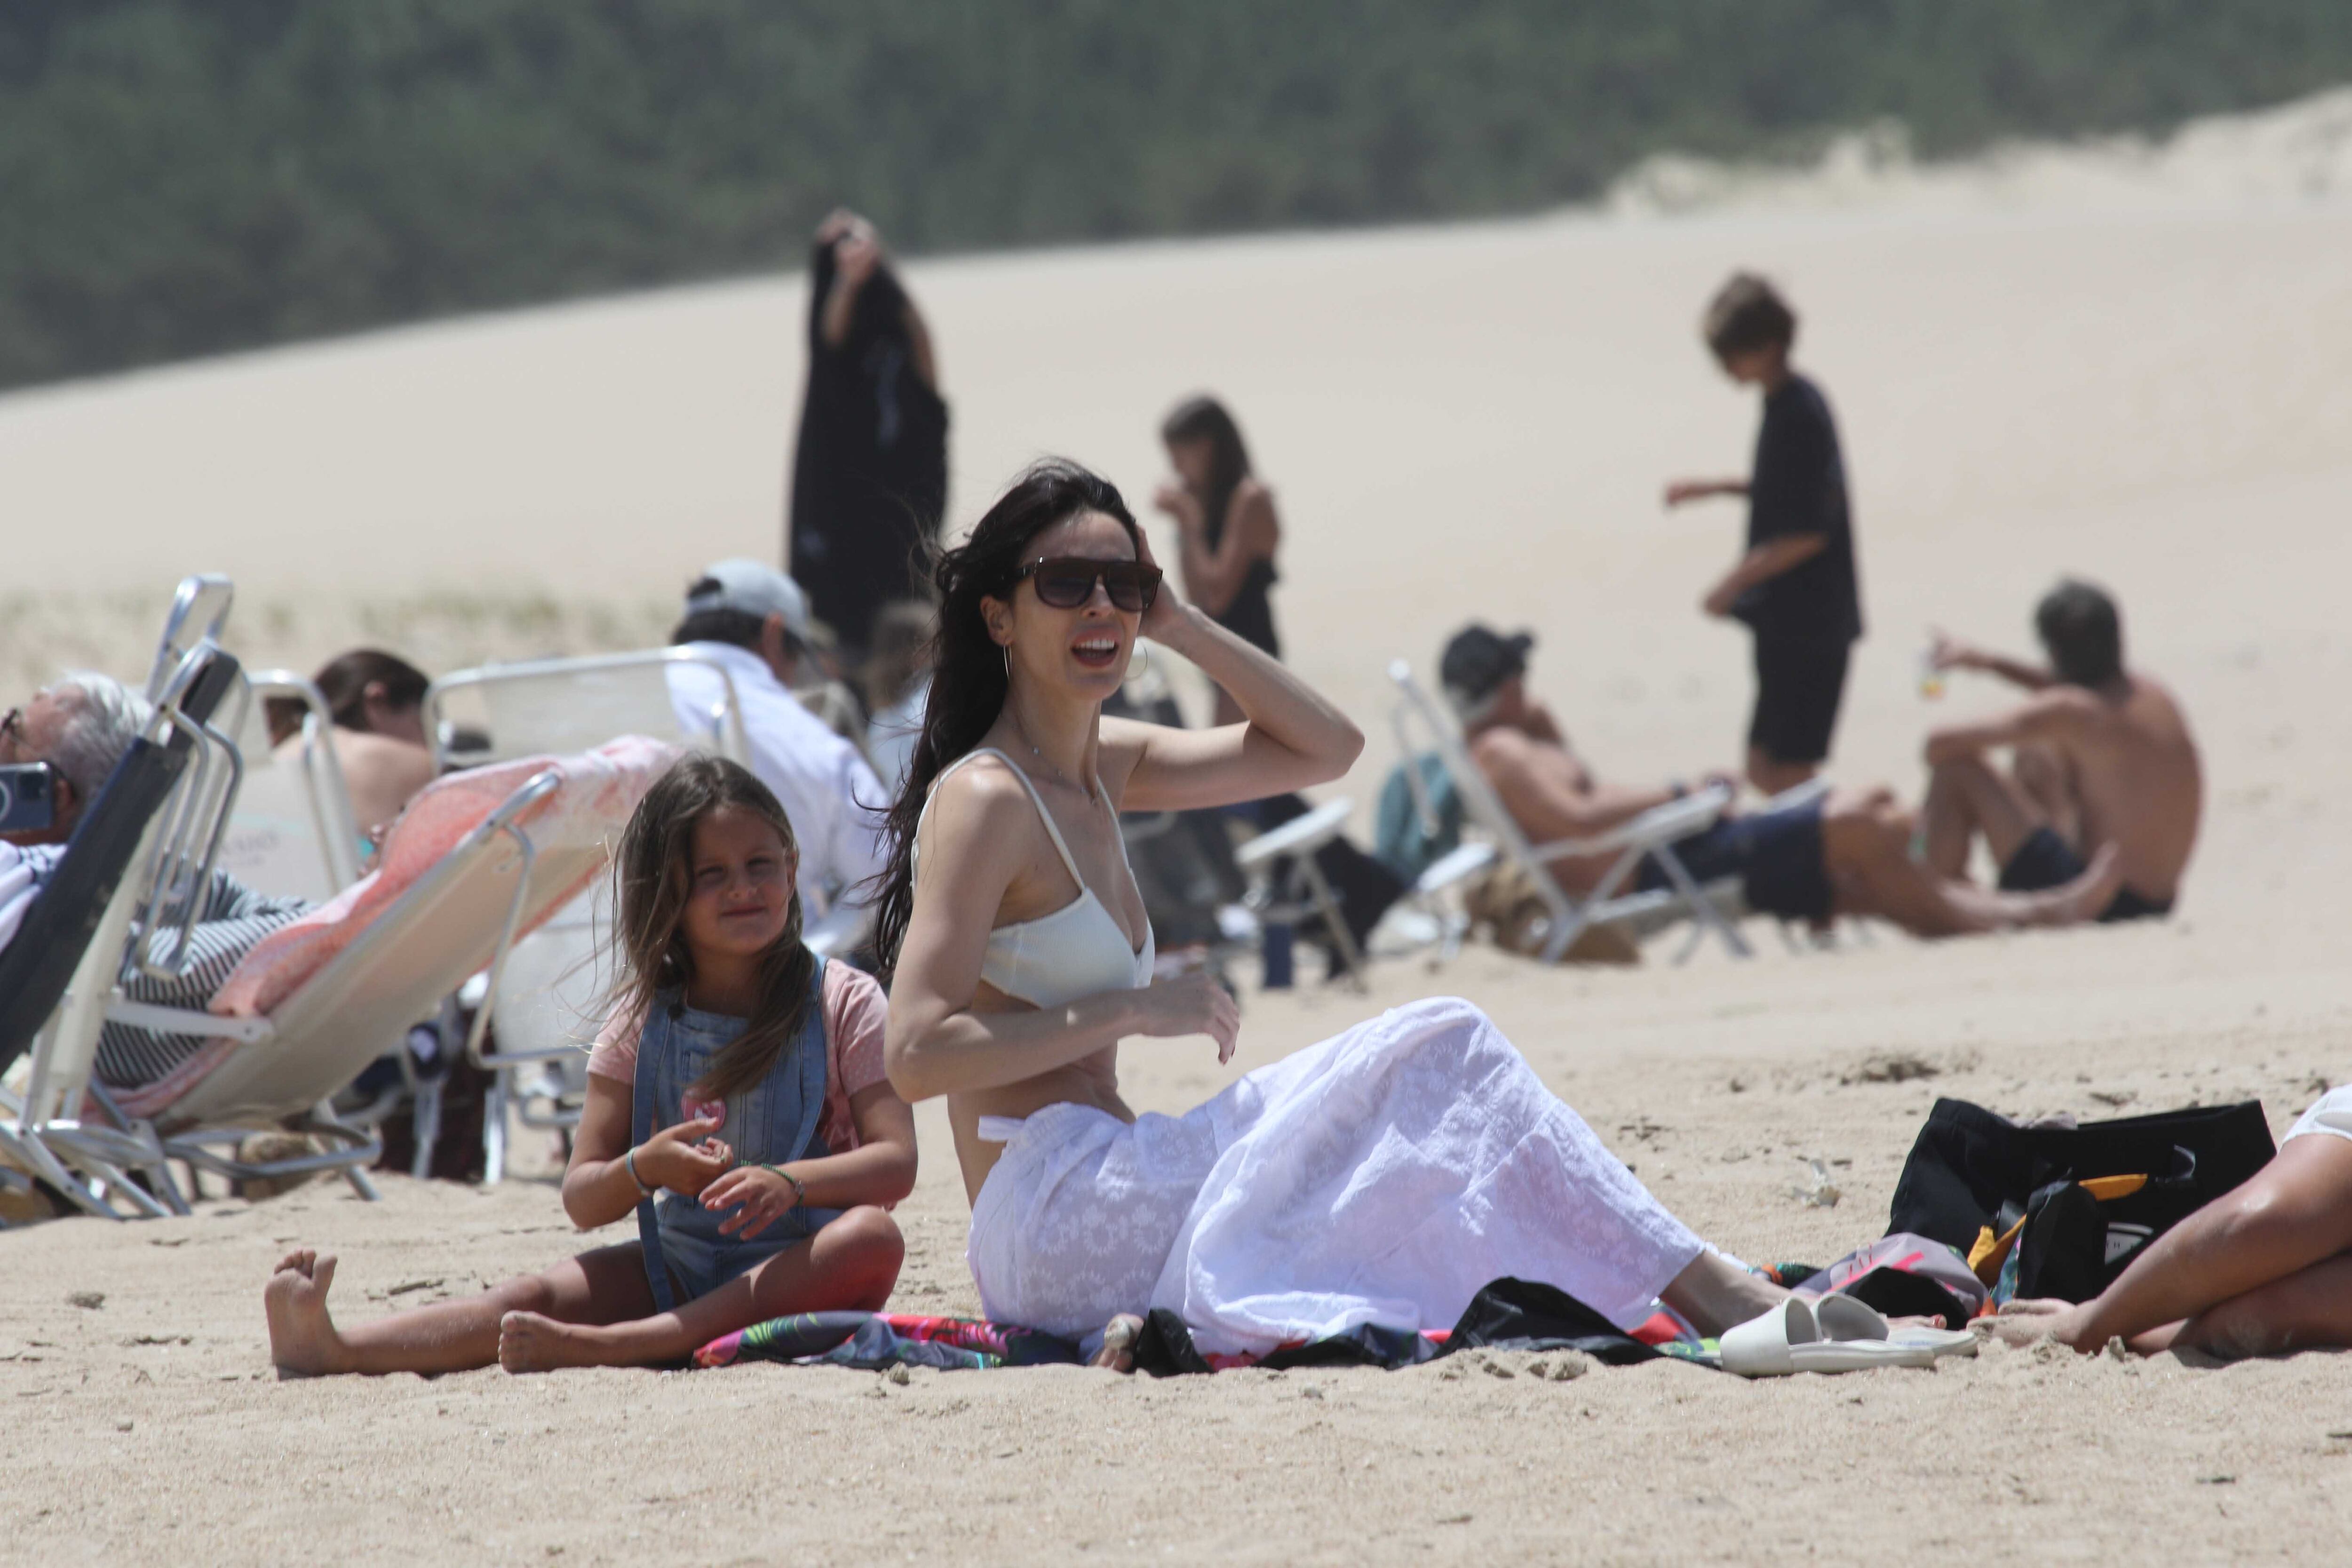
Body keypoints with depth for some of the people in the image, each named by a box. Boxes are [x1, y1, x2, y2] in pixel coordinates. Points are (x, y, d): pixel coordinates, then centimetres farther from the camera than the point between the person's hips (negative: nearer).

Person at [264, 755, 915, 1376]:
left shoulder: (842, 1003, -1)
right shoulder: (643, 1021, 7)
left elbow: (896, 1162, -11)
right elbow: (582, 1201, 5)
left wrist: (788, 1181, -30)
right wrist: (644, 1169, -19)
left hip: (799, 1276, -3)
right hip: (678, 1268, 3)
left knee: (873, 1238, -35)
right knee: (539, 1295, -22)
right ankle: (331, 1348, -44)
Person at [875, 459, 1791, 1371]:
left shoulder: (1099, 766, 17)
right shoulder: (984, 799, -10)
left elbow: (1325, 747, 23)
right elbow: (916, 1056, -19)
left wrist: (1179, 627, 12)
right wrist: (1133, 1009, -15)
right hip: (1051, 1218, -10)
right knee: (1440, 1048, -9)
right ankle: (1708, 1295, -10)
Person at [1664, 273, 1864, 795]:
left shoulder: (1798, 416, -19)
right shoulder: (1787, 402, 9)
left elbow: (1808, 533, -22)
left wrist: (1736, 581, -16)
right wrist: (1713, 488, 18)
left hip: (1806, 621, -10)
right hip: (1786, 618, 10)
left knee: (1786, 772, -8)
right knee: (1763, 768, 12)